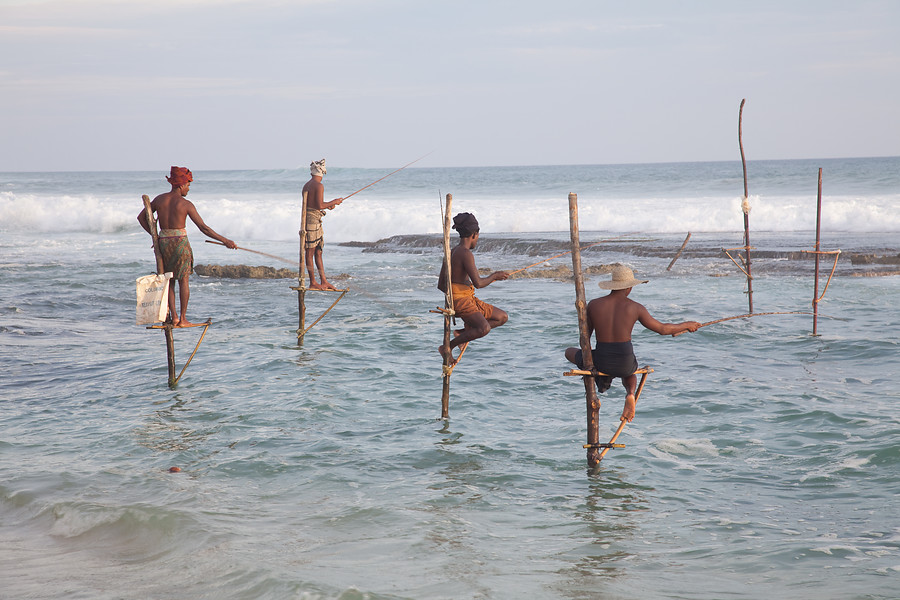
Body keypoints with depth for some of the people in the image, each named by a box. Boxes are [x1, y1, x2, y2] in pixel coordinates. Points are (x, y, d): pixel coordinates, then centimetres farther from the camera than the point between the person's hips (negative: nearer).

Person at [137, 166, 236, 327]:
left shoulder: (159, 199, 3)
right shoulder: (186, 204, -9)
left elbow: (141, 217, 8)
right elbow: (203, 227, -11)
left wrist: (154, 235, 9)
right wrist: (224, 240, -7)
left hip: (163, 242, 4)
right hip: (180, 242, -4)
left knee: (169, 280, 13)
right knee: (183, 280, 6)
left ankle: (174, 316, 3)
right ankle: (183, 319, 6)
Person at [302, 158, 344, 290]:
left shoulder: (306, 185, 15)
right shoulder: (319, 186, -12)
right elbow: (319, 206, -18)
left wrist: (327, 205, 26)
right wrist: (333, 202, -4)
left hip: (307, 219, 9)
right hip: (313, 219, -9)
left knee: (318, 251, 11)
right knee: (310, 252, -5)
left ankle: (323, 281, 13)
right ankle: (313, 283, -2)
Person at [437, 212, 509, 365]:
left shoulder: (452, 253, 15)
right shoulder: (466, 254, -14)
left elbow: (441, 285, 18)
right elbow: (478, 283, -19)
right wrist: (494, 276, -2)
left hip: (469, 301, 10)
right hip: (461, 302, -10)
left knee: (502, 317, 12)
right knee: (484, 328, -31)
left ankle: (462, 333, 6)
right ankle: (448, 346, -18)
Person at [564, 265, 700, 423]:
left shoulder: (593, 305, -5)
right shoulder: (636, 308, -7)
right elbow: (662, 329, 1)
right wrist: (686, 325, 19)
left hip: (601, 362, 0)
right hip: (625, 364, 0)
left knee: (569, 352, 29)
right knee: (630, 373, 40)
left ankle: (602, 377, 9)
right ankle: (630, 393, 5)